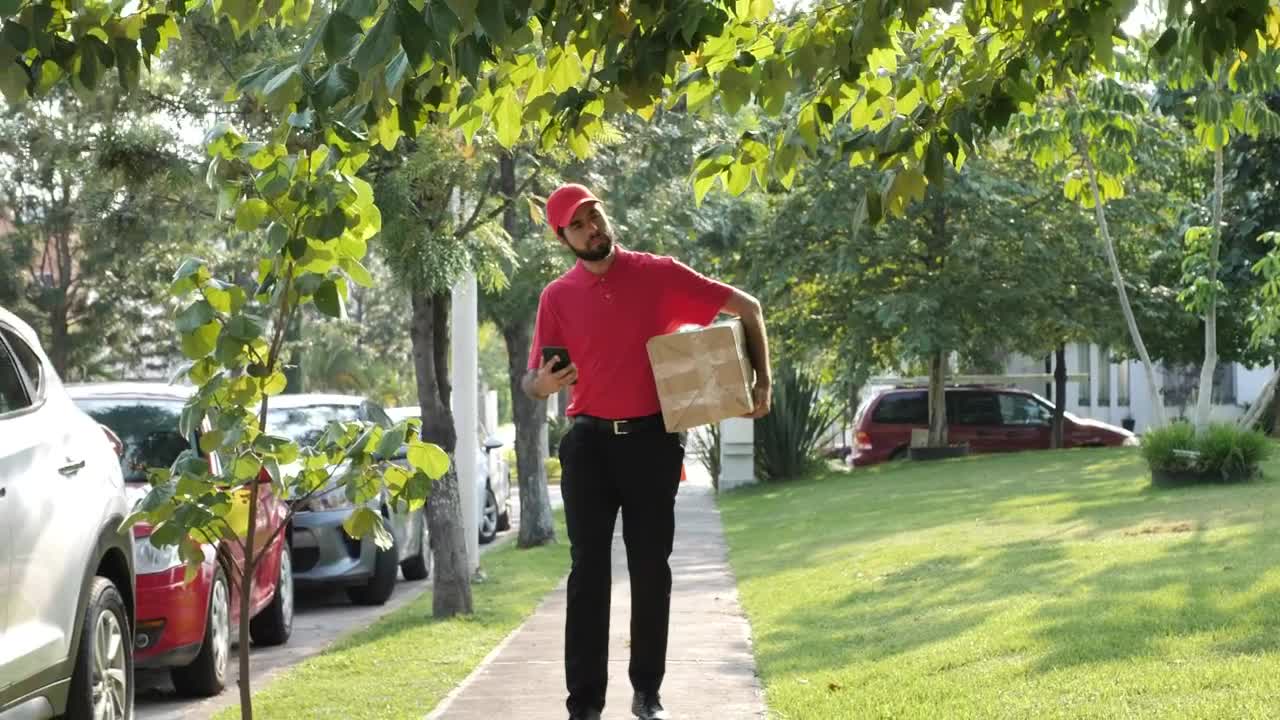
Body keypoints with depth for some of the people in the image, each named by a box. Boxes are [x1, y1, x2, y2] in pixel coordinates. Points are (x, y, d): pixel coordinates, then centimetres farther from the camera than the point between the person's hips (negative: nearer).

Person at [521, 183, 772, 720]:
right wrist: (542, 383, -19)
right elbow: (533, 380, 5)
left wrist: (761, 380, -2)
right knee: (588, 569, -2)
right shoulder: (557, 296, 3)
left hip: (652, 439, 0)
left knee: (651, 569, 5)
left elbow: (745, 307, 5)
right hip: (589, 443, 1)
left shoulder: (659, 274, 0)